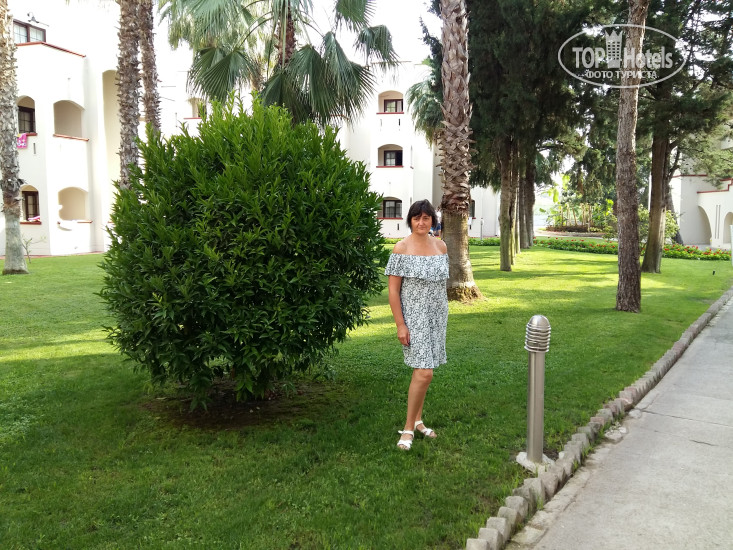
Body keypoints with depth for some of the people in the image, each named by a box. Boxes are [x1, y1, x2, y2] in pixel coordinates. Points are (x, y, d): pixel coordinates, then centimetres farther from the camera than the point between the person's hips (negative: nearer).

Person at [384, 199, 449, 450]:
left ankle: (417, 420, 28)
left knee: (422, 370, 12)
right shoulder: (402, 248, -9)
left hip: (437, 316, 5)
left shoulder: (441, 246, 6)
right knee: (424, 373, -12)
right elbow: (393, 290, -11)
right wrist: (400, 325, -15)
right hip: (414, 317, -5)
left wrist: (441, 316, 14)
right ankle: (408, 428, 3)